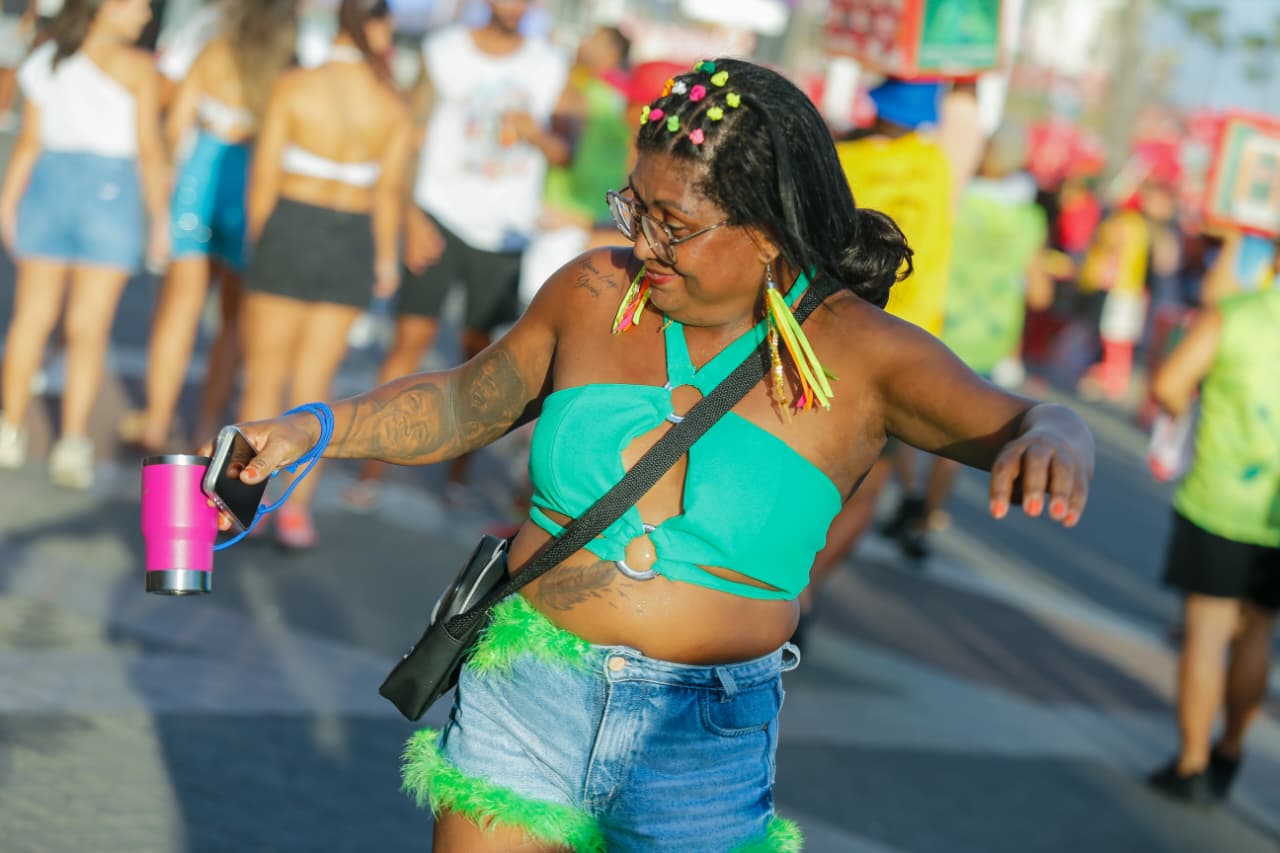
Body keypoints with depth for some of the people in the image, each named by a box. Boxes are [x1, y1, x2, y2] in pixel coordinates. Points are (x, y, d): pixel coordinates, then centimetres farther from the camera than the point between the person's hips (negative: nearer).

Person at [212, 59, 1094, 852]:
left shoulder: (856, 353, -9)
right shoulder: (595, 293, 0)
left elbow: (1021, 421, -18)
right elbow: (461, 404, 15)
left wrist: (1049, 442, -42)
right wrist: (318, 427, 2)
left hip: (703, 752, -2)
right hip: (523, 705, 2)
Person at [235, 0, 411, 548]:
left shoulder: (295, 86, -7)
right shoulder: (392, 105, -3)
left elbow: (263, 178, -7)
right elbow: (388, 191, -3)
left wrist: (257, 244, 5)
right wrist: (386, 260, 9)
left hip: (290, 227, -1)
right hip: (352, 242, 2)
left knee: (264, 375, 9)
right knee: (314, 382, 10)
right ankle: (296, 509, 6)